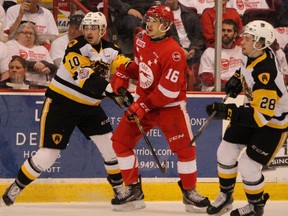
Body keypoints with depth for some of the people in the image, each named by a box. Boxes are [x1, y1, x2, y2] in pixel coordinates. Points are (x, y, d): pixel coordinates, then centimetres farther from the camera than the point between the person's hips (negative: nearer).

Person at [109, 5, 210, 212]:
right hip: (144, 101, 6)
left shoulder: (174, 53, -24)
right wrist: (122, 75, 5)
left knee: (184, 147, -10)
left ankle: (190, 192, 9)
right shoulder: (141, 39, -1)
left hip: (170, 105, -6)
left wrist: (143, 107, -24)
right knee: (121, 140, -1)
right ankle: (133, 191, 8)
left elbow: (168, 91, -25)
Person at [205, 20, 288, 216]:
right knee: (226, 153, 8)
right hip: (254, 108, 8)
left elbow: (261, 116, -38)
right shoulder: (251, 53, -13)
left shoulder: (266, 75, -38)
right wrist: (237, 78, 1)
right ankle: (225, 196, 29)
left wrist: (228, 112, -40)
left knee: (248, 166, -6)